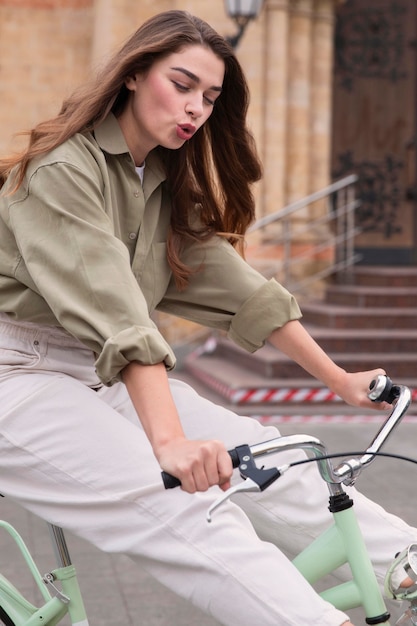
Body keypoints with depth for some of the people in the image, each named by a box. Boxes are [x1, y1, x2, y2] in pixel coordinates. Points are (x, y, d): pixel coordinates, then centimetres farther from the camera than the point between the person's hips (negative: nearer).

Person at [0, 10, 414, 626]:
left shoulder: (169, 186, 12)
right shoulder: (63, 169, -15)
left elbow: (237, 287, 10)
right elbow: (117, 316, -28)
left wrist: (339, 380, 7)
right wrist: (170, 442, -38)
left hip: (104, 378, 8)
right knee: (186, 505, -29)